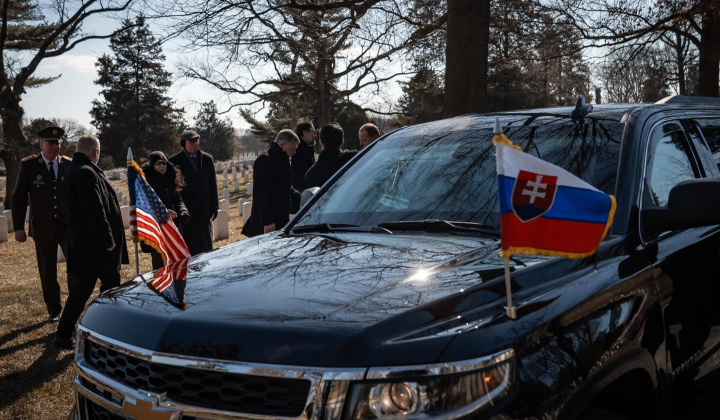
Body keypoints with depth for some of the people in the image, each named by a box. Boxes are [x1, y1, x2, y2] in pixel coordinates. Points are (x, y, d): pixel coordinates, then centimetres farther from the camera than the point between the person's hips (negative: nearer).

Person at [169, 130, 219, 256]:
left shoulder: (207, 159, 9)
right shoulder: (175, 160, -1)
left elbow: (213, 184, 10)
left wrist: (214, 206, 5)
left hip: (204, 208, 3)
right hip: (185, 209, -3)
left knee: (205, 242, 8)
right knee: (187, 242, -1)